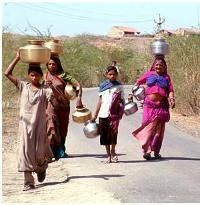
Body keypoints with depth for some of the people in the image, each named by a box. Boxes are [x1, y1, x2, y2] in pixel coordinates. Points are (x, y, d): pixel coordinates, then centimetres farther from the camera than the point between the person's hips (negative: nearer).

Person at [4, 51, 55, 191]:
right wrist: (17, 58, -3)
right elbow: (7, 73, 1)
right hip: (25, 124, 1)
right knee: (26, 152, -3)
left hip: (39, 125, -1)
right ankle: (28, 182, 0)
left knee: (39, 152, 3)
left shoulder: (44, 90, 1)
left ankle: (42, 168, 38)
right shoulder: (23, 86, 5)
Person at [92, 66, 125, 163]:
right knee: (104, 134, 3)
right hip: (103, 114, 2)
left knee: (113, 132, -5)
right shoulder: (103, 85, 10)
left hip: (114, 114, -2)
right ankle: (108, 154, 13)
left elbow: (122, 101, 7)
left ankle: (113, 152, 14)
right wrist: (95, 115, 11)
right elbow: (100, 100, 12)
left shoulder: (119, 86, 7)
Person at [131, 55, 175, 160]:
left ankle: (156, 151, 14)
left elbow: (170, 90, 5)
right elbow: (138, 82, 19)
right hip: (149, 105, -1)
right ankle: (146, 150, -10)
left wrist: (172, 99, -14)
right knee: (149, 127, -9)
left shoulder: (166, 77, 9)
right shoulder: (149, 74, 8)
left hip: (162, 106, 1)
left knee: (159, 129, 6)